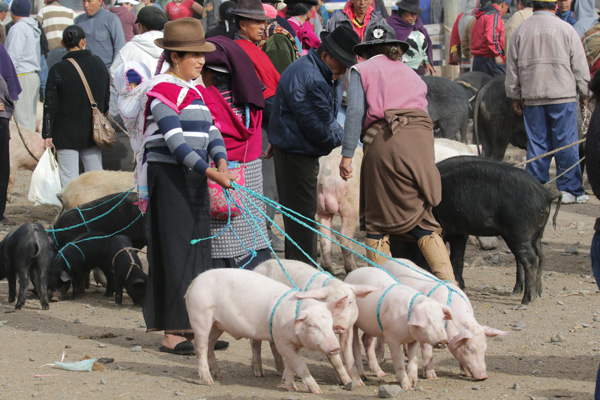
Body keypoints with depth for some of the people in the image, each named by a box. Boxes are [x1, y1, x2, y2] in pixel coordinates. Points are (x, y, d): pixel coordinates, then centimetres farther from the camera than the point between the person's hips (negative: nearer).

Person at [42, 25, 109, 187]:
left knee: (69, 178, -1)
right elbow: (106, 98, 12)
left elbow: (50, 106, -12)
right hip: (93, 131, 4)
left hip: (67, 134, -4)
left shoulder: (58, 70, -13)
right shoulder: (99, 64, 2)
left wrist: (47, 134, -8)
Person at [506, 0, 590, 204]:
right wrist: (584, 93, 9)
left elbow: (512, 67, 9)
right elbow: (579, 65, 0)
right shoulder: (565, 29, -3)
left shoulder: (520, 31, 5)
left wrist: (515, 96, 18)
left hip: (532, 97, 3)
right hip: (563, 95, -3)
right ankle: (570, 190, 1)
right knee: (566, 143, 1)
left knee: (536, 143, 8)